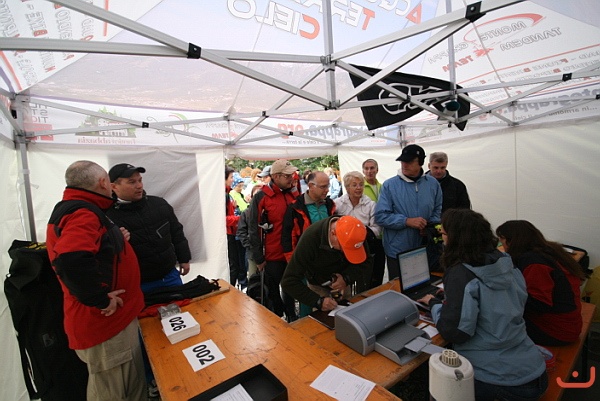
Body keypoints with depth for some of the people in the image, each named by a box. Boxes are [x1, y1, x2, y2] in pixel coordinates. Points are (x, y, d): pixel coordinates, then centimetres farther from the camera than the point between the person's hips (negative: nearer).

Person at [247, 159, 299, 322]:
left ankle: (291, 318, 40)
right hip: (272, 256, -4)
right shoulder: (261, 197, -12)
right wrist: (258, 258, -9)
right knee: (273, 291, 15)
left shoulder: (292, 195, 3)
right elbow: (253, 230, -10)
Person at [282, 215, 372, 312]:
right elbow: (289, 281, -32)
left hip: (343, 283, 3)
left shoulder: (354, 233, -25)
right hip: (319, 286, -3)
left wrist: (347, 278, -30)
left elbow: (367, 261, -13)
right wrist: (318, 301, -40)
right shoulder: (310, 238, -35)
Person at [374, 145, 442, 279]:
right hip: (397, 252, -3)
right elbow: (380, 216, -12)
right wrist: (407, 221, -20)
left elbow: (439, 210, 9)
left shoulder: (433, 183, 3)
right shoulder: (389, 185, -8)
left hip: (426, 251, 3)